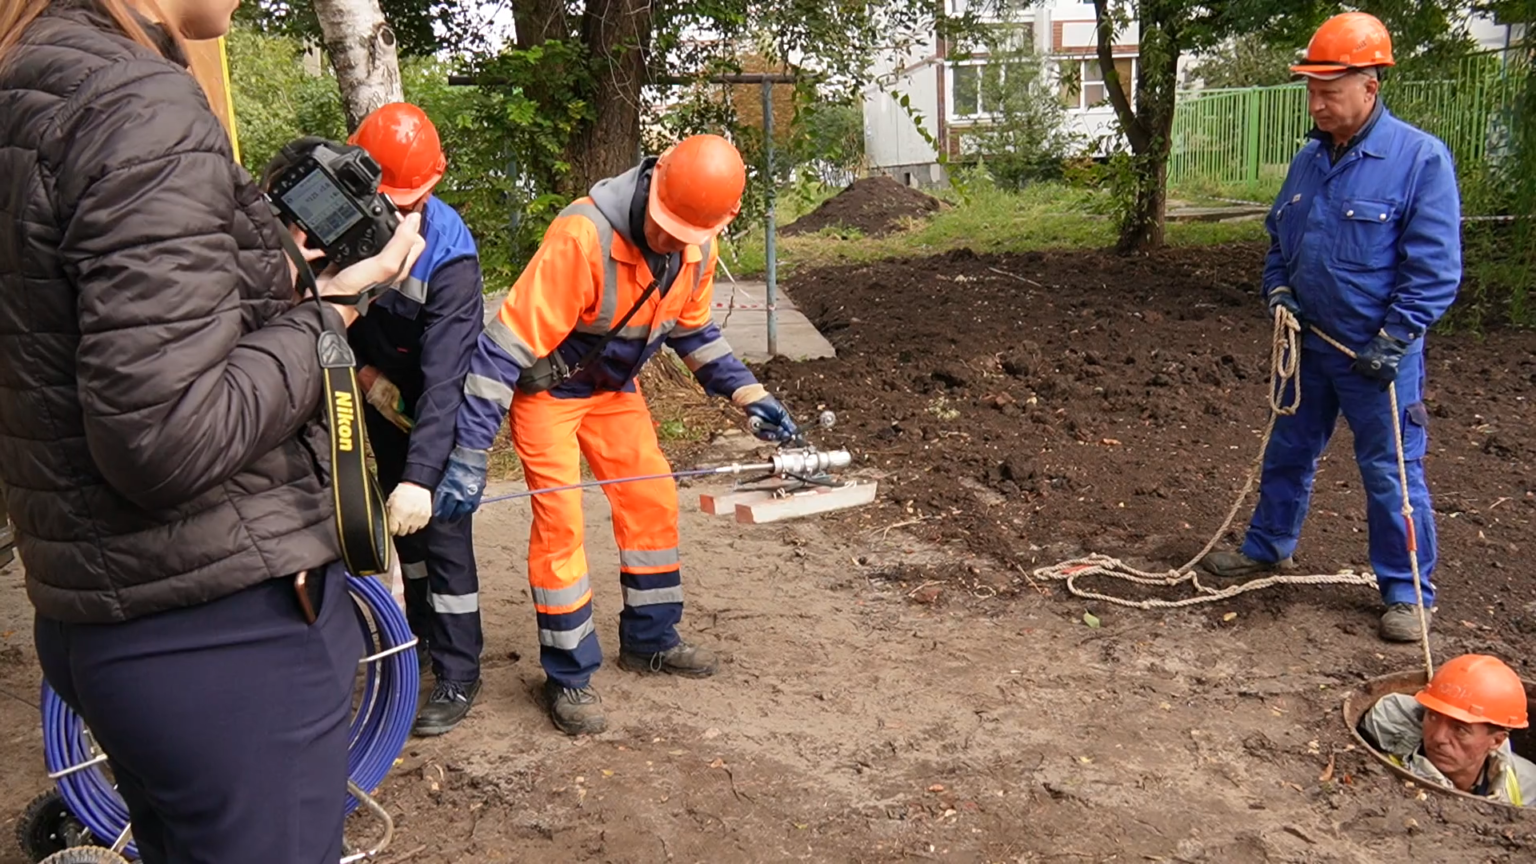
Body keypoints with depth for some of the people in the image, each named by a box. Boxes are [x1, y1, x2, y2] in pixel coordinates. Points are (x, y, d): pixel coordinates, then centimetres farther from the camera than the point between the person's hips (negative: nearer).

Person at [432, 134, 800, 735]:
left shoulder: (697, 246, -12)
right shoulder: (583, 237, -35)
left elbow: (691, 328, 7)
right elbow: (508, 342, -34)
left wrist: (749, 395, -2)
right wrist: (470, 454, -34)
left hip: (614, 386, 7)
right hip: (546, 388, -6)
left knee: (653, 502, 7)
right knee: (560, 523, -9)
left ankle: (650, 640, 25)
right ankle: (568, 677, 6)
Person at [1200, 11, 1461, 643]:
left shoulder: (1420, 159, -15)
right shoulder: (1310, 159, 5)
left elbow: (1435, 269, -15)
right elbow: (1279, 237, 18)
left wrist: (1392, 341, -17)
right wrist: (1279, 290, 1)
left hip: (1378, 354, -6)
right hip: (1309, 344, 6)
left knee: (1391, 472, 3)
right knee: (1289, 452, 17)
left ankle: (1408, 592, 17)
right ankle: (1268, 549, 35)